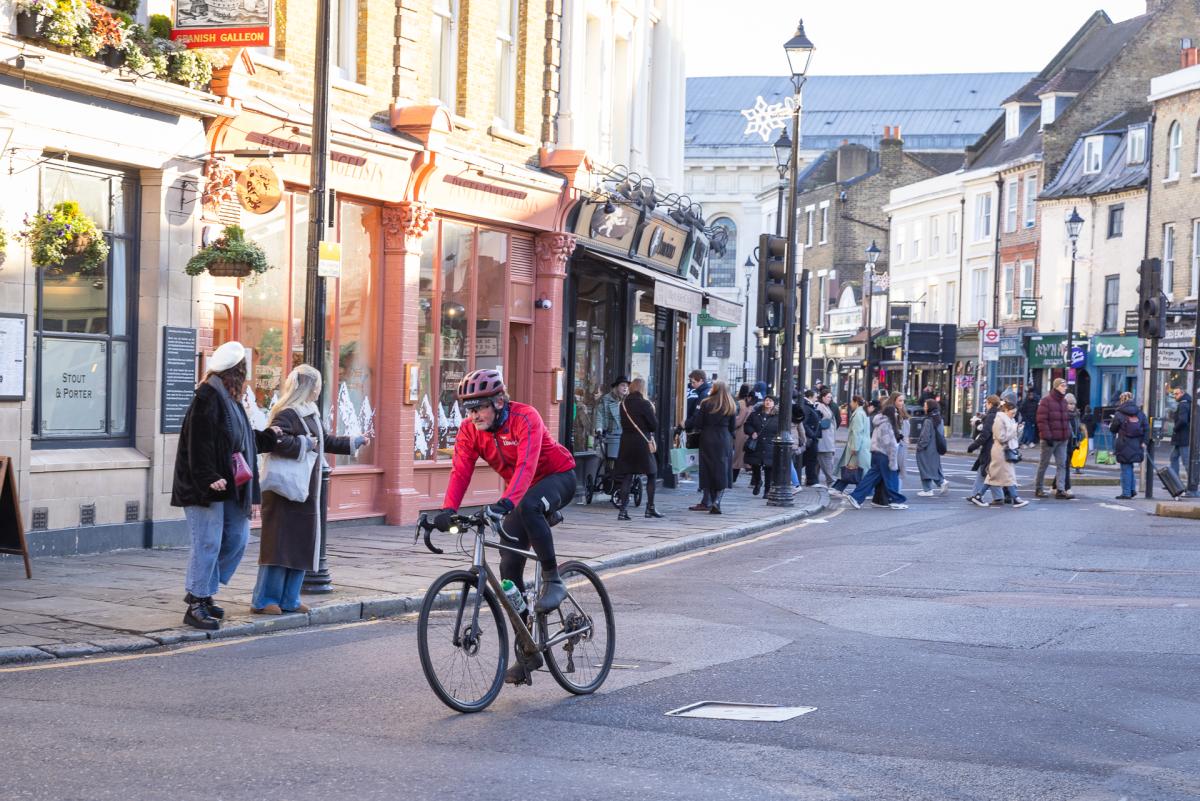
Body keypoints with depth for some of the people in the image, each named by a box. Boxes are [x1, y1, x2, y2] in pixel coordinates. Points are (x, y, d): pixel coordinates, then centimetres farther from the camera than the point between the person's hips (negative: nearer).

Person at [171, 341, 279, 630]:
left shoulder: (229, 399, 15)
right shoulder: (208, 398, -15)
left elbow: (242, 439, 27)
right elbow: (200, 443, -21)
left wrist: (269, 438, 33)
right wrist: (208, 478, -26)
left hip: (229, 486, 10)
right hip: (207, 487, -10)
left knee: (237, 538, 12)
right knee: (208, 544, -7)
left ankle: (200, 591, 24)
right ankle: (196, 605, 0)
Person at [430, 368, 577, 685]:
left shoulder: (525, 418, -29)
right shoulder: (469, 430, -12)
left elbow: (526, 464, -42)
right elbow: (460, 472, -22)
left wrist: (506, 502, -57)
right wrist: (447, 511, -39)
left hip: (558, 477, -6)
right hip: (521, 491, 6)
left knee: (528, 507, -41)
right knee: (509, 568, -3)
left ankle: (552, 580, -24)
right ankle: (527, 654, 5)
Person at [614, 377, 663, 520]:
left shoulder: (623, 405, 6)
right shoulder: (644, 404, -10)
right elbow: (654, 425, -7)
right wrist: (653, 411, 8)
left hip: (626, 442, 5)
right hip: (642, 443, -5)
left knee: (627, 476, 6)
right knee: (652, 474, 11)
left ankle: (623, 509, -2)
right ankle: (650, 507, 11)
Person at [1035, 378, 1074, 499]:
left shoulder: (1064, 401, 15)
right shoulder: (1046, 401, -9)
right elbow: (1042, 420, -14)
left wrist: (1068, 435, 15)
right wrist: (1047, 436, -19)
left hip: (1062, 440, 7)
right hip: (1050, 439, -7)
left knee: (1062, 464, -1)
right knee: (1044, 464, 3)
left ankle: (1060, 490, -3)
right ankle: (1038, 489, 14)